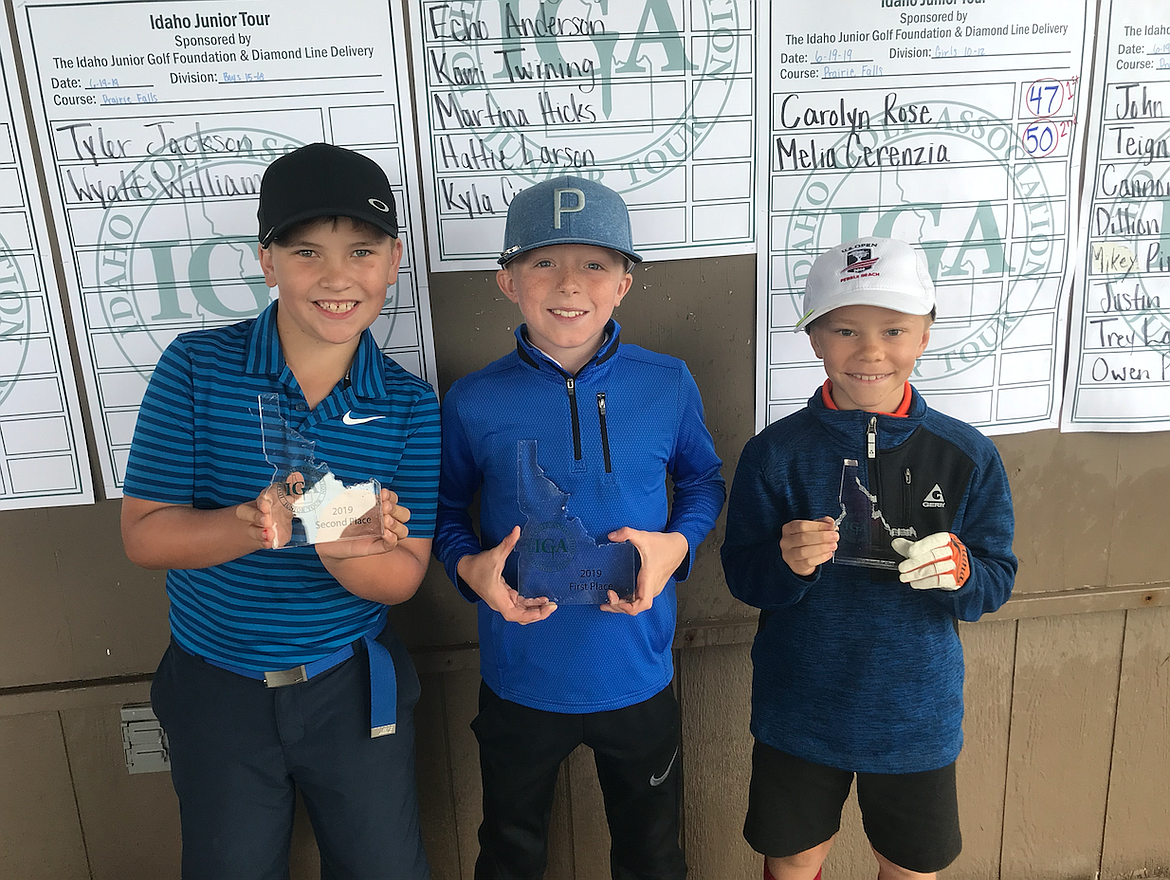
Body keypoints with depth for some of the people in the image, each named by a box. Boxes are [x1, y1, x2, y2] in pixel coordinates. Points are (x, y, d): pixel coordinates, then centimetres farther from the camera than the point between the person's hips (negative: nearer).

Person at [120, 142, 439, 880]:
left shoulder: (410, 404, -10)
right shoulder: (196, 367, -13)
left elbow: (403, 577, -11)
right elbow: (144, 534, -14)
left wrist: (345, 547, -33)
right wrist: (252, 524, -33)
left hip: (353, 686, 1)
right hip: (216, 687, 0)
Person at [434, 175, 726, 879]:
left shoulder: (669, 385, -10)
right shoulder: (473, 401, -12)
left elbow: (704, 479, 6)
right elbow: (447, 506, 3)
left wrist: (677, 545, -13)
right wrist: (470, 566, -17)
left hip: (638, 677, 1)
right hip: (519, 681, 0)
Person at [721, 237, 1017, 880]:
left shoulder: (966, 454, -9)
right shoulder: (776, 451, -12)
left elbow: (998, 581, -4)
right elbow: (741, 578, -9)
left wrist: (958, 570, -25)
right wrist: (787, 563, -29)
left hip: (916, 717, 1)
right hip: (799, 712, 0)